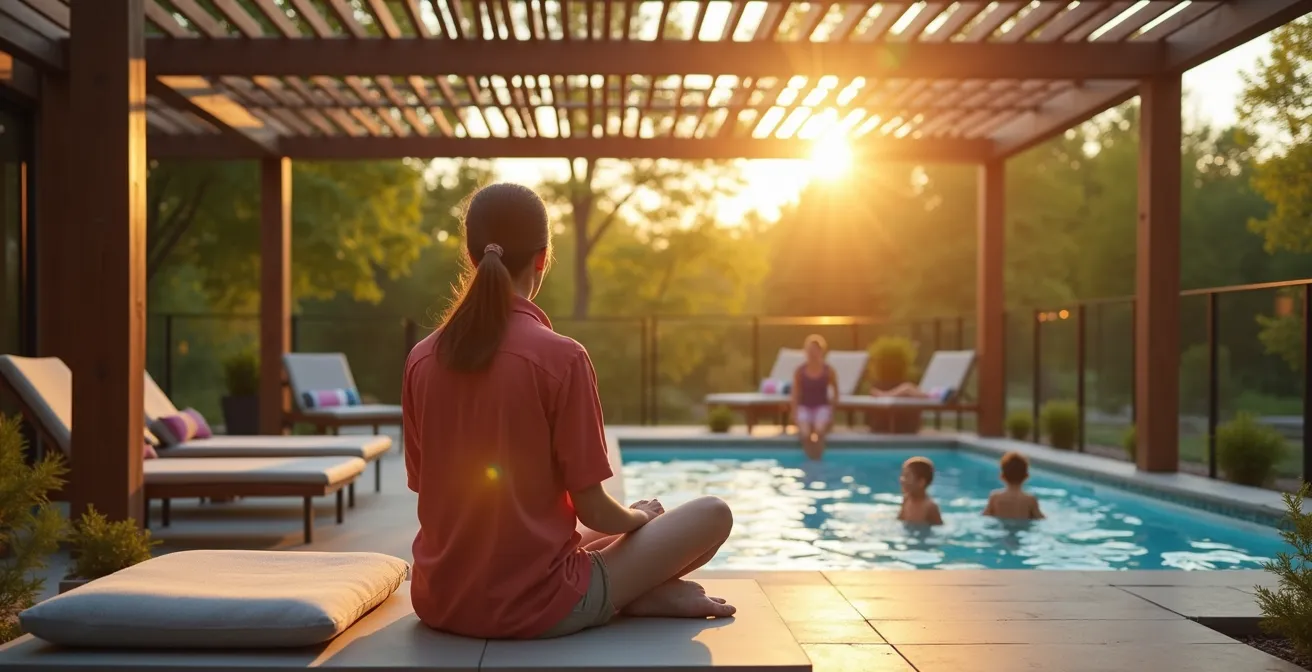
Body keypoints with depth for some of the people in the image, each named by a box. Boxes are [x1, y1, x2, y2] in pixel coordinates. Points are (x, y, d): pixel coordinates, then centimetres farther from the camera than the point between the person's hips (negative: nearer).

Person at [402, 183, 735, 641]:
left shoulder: (421, 359, -2)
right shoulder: (561, 358, -16)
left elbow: (424, 486, 7)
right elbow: (593, 510, -13)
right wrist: (640, 514, 11)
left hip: (440, 602, 6)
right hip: (533, 605, -5)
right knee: (712, 515, 11)